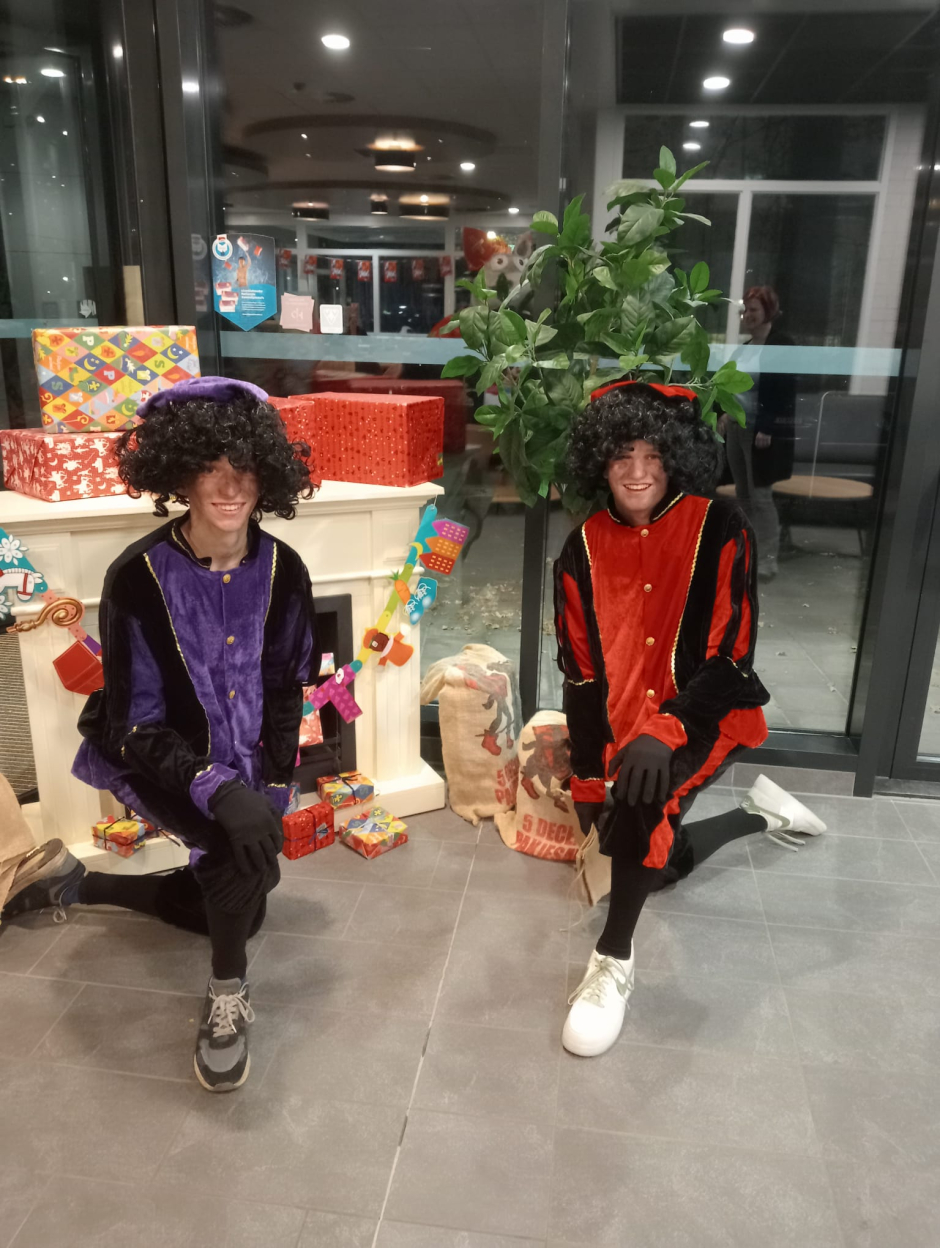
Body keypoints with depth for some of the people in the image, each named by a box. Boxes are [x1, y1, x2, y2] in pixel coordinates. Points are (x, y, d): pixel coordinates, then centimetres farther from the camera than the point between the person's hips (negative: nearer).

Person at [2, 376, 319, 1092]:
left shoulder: (281, 570, -12)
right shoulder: (139, 578, -24)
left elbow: (286, 692, -1)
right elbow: (137, 728, -23)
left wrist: (272, 784, -11)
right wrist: (220, 792, -38)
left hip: (246, 766, 6)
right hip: (153, 763, -5)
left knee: (233, 912, 20)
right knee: (239, 845, -35)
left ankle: (78, 884, 40)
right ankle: (229, 994, -6)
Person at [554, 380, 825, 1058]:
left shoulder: (720, 529, -13)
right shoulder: (583, 549, -3)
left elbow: (732, 657, -16)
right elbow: (581, 675, 0)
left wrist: (665, 730, -31)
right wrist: (591, 774, -6)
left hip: (707, 716, -5)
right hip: (624, 726, 5)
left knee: (643, 801, -34)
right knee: (659, 862, 16)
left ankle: (614, 962, -12)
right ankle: (759, 812, 44)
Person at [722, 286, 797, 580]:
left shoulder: (782, 345, -12)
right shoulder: (746, 346, 14)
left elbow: (785, 392, -18)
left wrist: (767, 430, -22)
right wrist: (727, 413, 14)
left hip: (763, 432, -9)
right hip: (737, 428, 9)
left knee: (760, 495, -8)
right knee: (742, 493, 14)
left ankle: (768, 560, -1)